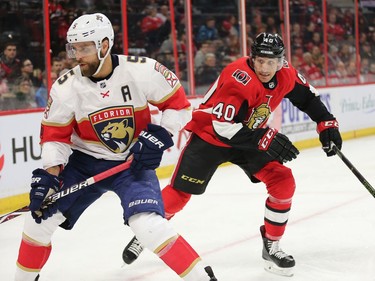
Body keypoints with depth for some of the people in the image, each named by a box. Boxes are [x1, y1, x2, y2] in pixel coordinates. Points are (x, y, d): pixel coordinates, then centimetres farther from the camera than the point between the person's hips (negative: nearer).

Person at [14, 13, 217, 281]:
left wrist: (160, 135, -19)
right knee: (41, 217, 1)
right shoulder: (65, 87, -12)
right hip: (85, 161, 4)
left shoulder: (143, 71, -19)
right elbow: (55, 134, -4)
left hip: (134, 161, -3)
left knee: (148, 224, -24)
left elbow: (178, 103, -7)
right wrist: (48, 174, -15)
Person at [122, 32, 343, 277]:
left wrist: (326, 122, -2)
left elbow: (307, 96, 8)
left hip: (250, 137, 6)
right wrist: (265, 139, -41)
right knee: (178, 193, -3)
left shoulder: (286, 75, -12)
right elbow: (222, 126, -37)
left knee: (283, 182, -10)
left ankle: (271, 247, 3)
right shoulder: (239, 78, -34)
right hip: (209, 136, -6)